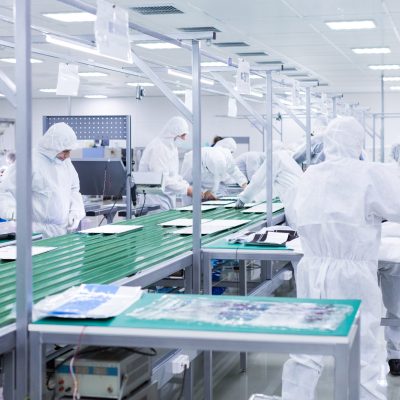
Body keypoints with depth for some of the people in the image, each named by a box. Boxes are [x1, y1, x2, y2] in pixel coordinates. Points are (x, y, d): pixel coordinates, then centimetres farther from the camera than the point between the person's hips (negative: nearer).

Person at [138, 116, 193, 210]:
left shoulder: (172, 147, 13)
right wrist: (186, 189, -20)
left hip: (168, 200, 9)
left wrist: (188, 187, 2)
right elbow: (162, 179, -24)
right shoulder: (158, 148, -18)